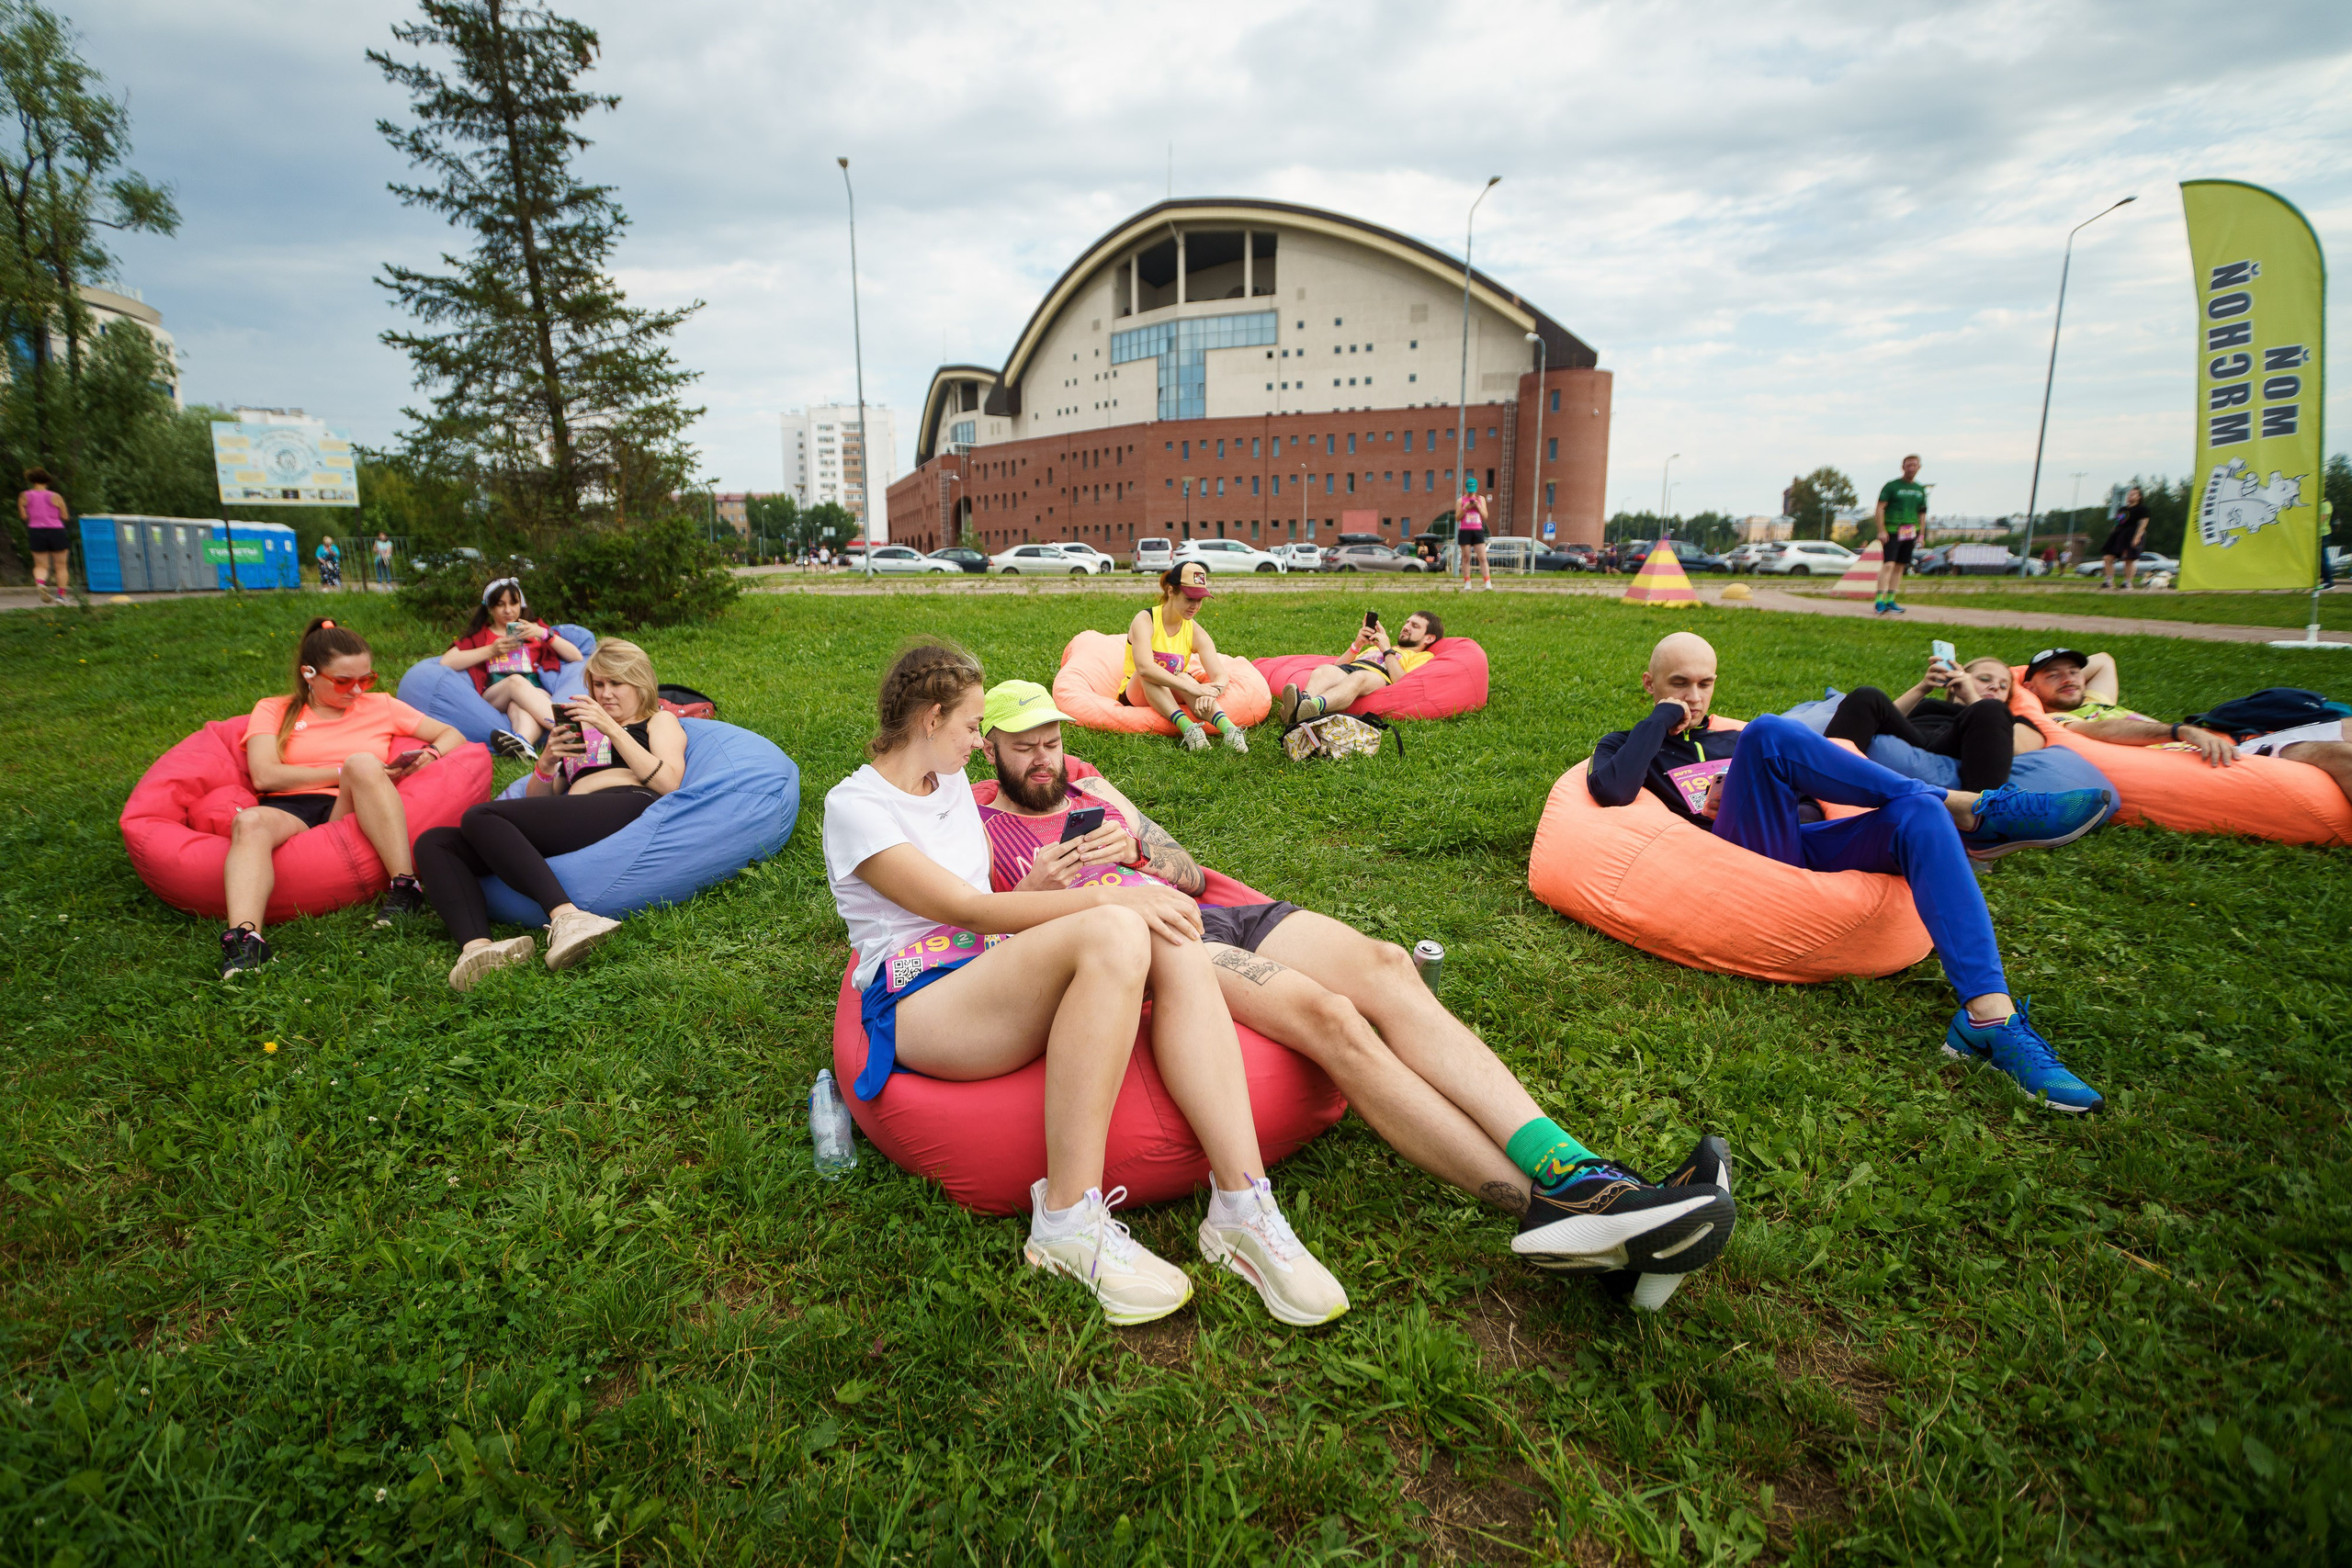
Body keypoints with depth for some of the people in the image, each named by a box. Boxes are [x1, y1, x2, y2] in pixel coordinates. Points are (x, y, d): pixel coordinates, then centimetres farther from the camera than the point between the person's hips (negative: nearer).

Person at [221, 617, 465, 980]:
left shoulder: (380, 707, 20)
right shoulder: (273, 710, 17)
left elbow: (453, 735, 21)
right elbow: (265, 776, 0)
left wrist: (430, 755, -2)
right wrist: (346, 772, -6)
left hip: (352, 814, 0)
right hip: (291, 811, 0)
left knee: (363, 763, -33)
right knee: (249, 822, -36)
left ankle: (405, 887, -37)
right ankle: (244, 937, -54)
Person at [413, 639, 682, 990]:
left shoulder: (660, 720, 22)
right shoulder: (581, 730, 36)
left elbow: (668, 783, 1)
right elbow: (537, 801, 28)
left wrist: (612, 729, -2)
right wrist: (547, 762, 8)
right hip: (569, 833, 6)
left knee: (479, 817, -24)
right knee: (433, 842, -11)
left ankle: (566, 917, -42)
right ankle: (476, 946, -38)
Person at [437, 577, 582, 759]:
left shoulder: (535, 628, 28)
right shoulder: (479, 635, 25)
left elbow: (577, 657, 14)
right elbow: (446, 662, 5)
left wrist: (545, 634, 2)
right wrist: (491, 650, -1)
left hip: (535, 693, 0)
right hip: (493, 698, 0)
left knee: (518, 706, -36)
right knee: (516, 680, -34)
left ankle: (523, 741, -69)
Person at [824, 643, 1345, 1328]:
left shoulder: (951, 780, 22)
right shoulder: (853, 804, -3)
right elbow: (966, 909, -13)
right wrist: (1105, 898, -19)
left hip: (995, 981, 7)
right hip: (917, 1004, -7)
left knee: (1168, 939, -22)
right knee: (1114, 932, -34)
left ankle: (1241, 1208, -28)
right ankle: (1067, 1219, -29)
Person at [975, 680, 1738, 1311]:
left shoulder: (1093, 791, 31)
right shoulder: (980, 829, 17)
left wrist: (1129, 852, 6)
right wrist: (1032, 893, -13)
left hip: (1209, 916, 6)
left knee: (1383, 965, -22)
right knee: (1327, 1015, -30)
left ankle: (1574, 1175, -33)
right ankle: (1540, 1203, -37)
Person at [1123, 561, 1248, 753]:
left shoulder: (1196, 632, -4)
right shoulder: (1145, 620, -17)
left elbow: (1221, 675, -16)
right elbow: (1144, 667, -36)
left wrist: (1212, 692, -42)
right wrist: (1192, 688, -44)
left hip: (1174, 695, 2)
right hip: (1137, 695, -2)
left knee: (1183, 676, -32)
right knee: (1148, 674, -35)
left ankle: (1229, 730, -53)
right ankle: (1187, 728, -55)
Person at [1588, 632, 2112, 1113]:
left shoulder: (1731, 742, 34)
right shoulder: (1627, 745, 18)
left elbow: (1808, 790, 22)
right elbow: (1612, 790, -9)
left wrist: (1748, 790, 1)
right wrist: (1662, 716, 1)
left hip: (1809, 848, 5)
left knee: (1916, 813, -24)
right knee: (1768, 732, -26)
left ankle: (1989, 1015, -37)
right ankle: (1968, 810, -18)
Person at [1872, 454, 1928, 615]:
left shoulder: (1920, 489, 16)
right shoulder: (1891, 486, -1)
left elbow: (1922, 514, 21)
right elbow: (1880, 509, -6)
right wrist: (1881, 531, -14)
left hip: (1910, 532, 6)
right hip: (1892, 531, -6)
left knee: (1900, 566, 5)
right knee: (1888, 564, -16)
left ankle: (1890, 601, 10)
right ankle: (1879, 601, -20)